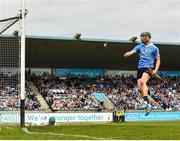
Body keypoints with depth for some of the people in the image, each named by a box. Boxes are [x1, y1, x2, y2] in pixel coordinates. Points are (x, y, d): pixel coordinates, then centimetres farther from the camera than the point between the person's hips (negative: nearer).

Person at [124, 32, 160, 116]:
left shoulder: (154, 48, 4)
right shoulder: (139, 47, 13)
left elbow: (158, 60, 9)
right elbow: (131, 52, 2)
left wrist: (155, 70, -6)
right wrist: (126, 54, -22)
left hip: (149, 68, -5)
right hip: (140, 68, 5)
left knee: (143, 81, -31)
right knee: (139, 88, -2)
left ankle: (146, 102, -35)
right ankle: (148, 105, 11)